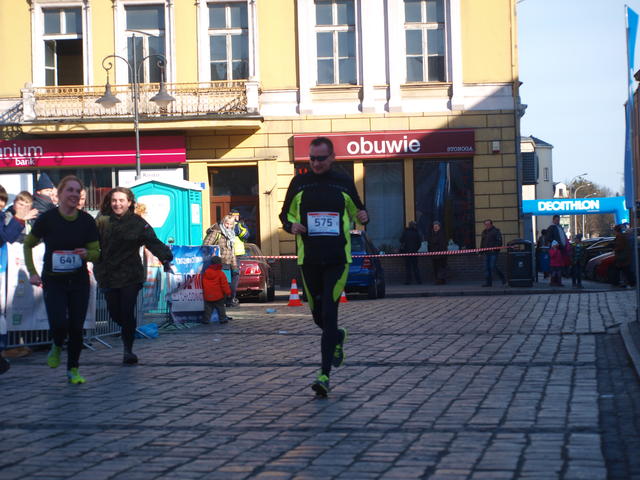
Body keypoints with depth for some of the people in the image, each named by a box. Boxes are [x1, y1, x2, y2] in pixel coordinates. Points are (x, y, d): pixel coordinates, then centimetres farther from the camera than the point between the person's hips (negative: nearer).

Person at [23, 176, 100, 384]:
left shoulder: (87, 221, -4)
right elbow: (28, 245, 6)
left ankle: (73, 369, 21)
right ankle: (57, 347, 19)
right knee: (59, 324, -17)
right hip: (53, 281, -2)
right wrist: (32, 272, -1)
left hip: (79, 281, 2)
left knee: (76, 327, 2)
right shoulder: (47, 218, -9)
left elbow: (96, 252, 3)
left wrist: (86, 254, -20)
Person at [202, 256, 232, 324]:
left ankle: (206, 319, 8)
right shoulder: (220, 274, -11)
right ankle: (222, 319, 10)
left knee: (208, 308, 10)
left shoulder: (205, 273, 3)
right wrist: (227, 292, -2)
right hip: (218, 295, -3)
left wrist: (204, 292, 23)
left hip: (208, 296, 3)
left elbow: (203, 284, 12)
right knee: (221, 307, 8)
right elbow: (224, 284, -11)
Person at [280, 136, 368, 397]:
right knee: (318, 314, 11)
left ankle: (325, 374, -11)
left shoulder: (344, 183, 6)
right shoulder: (299, 182, 6)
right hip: (309, 258, 2)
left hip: (338, 258, -2)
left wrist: (363, 217, -6)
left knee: (329, 313, -12)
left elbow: (357, 212, 18)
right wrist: (291, 225, -7)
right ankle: (337, 337, 46)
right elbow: (285, 214, 15)